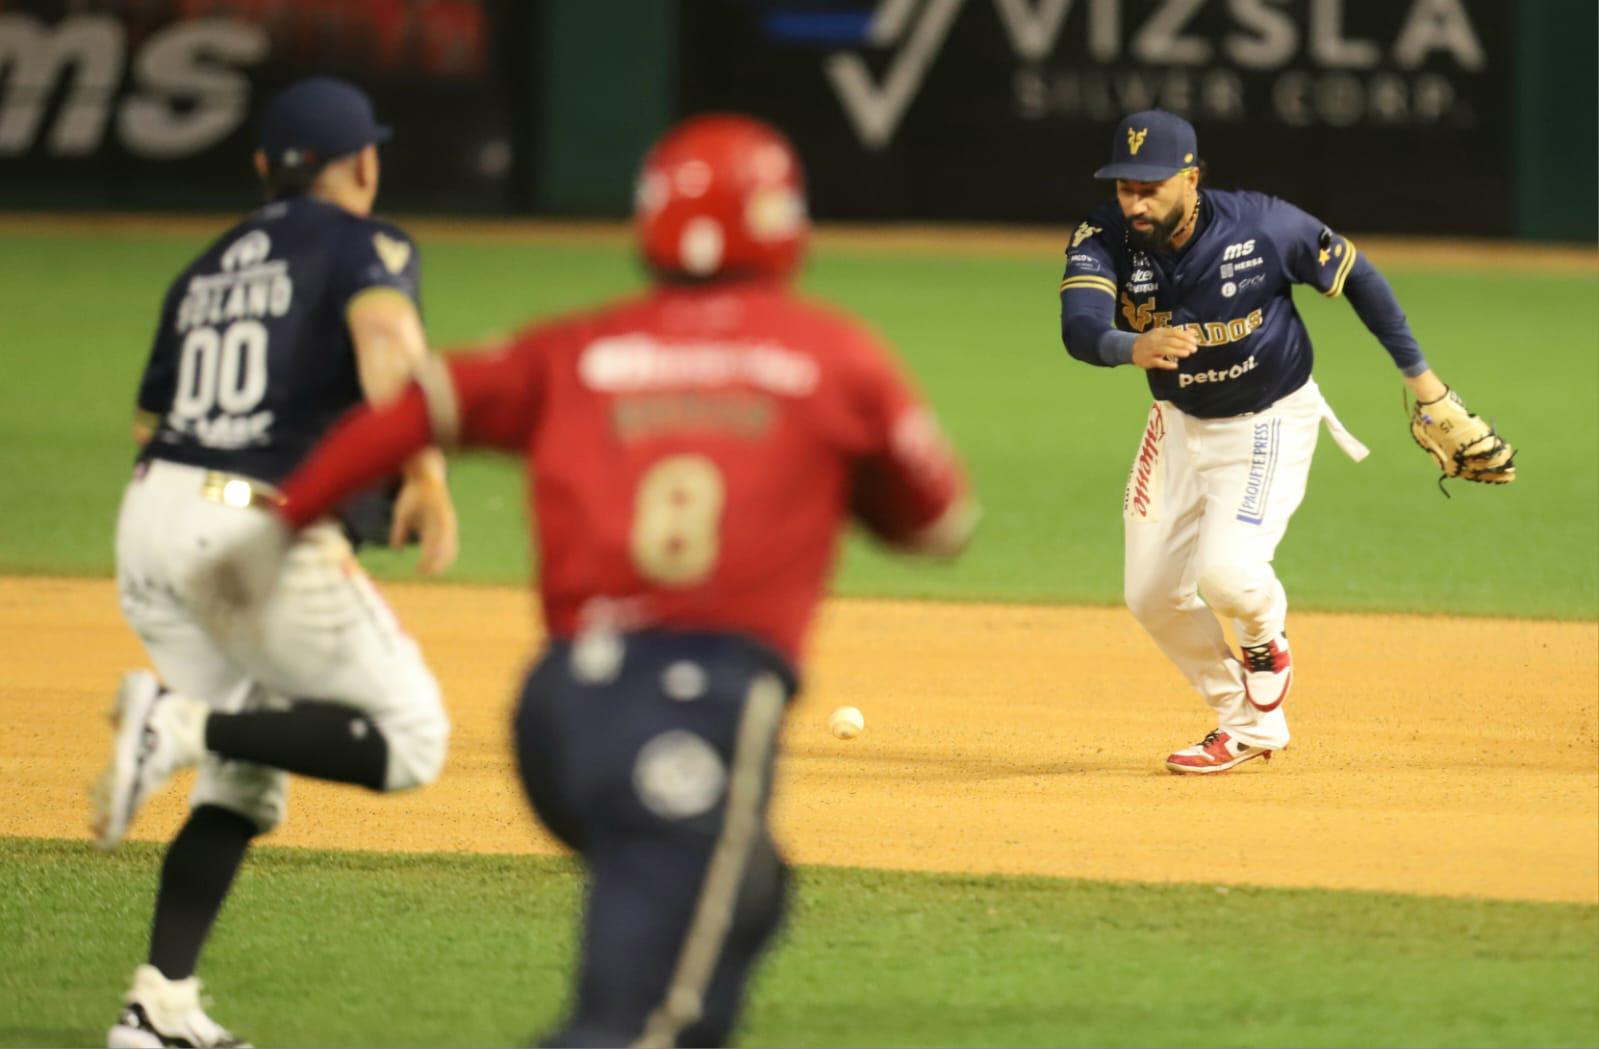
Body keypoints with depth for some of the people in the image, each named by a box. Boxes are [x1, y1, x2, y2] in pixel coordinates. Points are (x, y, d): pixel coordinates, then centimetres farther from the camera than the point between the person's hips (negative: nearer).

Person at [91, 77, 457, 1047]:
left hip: (151, 521, 7)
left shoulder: (206, 271, 22)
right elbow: (385, 333, -20)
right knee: (408, 739, 2)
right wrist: (423, 469, -31)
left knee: (245, 780, 16)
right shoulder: (366, 245, 3)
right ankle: (186, 727, -17)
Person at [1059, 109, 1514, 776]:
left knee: (1226, 574, -24)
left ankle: (1264, 636, 14)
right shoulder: (1102, 240, -20)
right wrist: (1133, 347, -61)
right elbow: (1079, 328, -37)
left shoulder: (1263, 227, -25)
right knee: (1151, 595, 7)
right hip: (1179, 422, 5)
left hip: (1270, 422, -5)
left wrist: (1420, 376, -5)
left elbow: (1353, 273, -9)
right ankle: (1250, 726, 27)